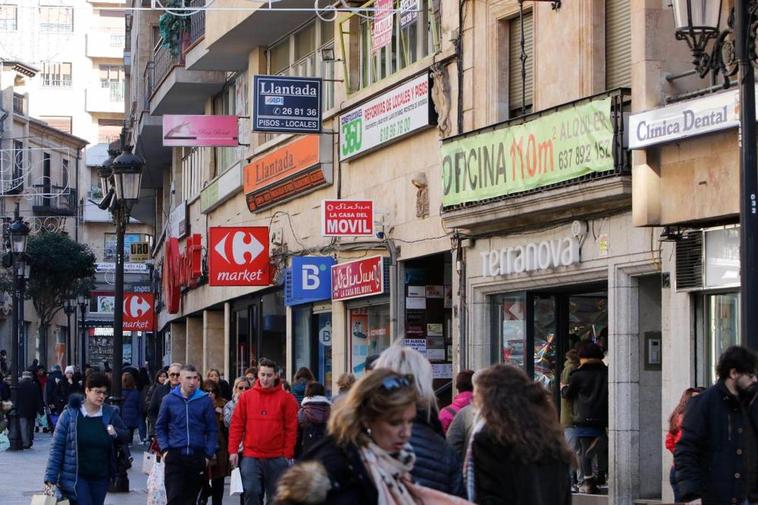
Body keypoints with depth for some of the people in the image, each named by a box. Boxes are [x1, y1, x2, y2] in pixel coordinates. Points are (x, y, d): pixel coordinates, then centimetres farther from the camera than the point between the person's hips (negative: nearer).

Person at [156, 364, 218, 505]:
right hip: (174, 456, -1)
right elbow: (160, 427, 9)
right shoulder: (169, 400, 3)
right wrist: (164, 449, -3)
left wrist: (208, 454, -2)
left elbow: (213, 430, 5)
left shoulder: (205, 400, 2)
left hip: (197, 456, 1)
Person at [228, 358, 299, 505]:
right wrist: (233, 450, -2)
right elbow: (236, 425, 5)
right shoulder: (246, 397, 4)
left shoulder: (286, 398, 0)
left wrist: (287, 455, -5)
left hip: (277, 459, -1)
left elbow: (291, 429, -1)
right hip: (251, 457, 1)